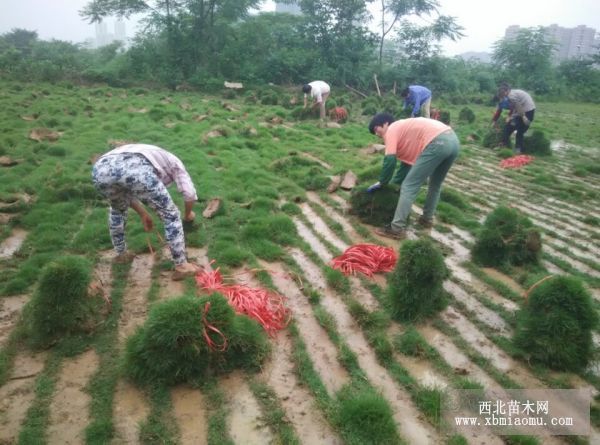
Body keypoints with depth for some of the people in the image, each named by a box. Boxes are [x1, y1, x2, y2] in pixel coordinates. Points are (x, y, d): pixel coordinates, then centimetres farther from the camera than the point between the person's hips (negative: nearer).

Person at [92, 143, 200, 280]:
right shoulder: (173, 161, 34)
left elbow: (126, 191, 46)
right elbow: (189, 193, 22)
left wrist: (143, 214, 55)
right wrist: (188, 214, 41)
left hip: (101, 169, 6)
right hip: (136, 170, -5)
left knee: (117, 209, 38)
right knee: (170, 215, 15)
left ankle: (121, 254, 49)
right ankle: (181, 266, 20)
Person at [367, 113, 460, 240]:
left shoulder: (392, 129, 8)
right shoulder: (404, 129, 33)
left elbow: (390, 160, -2)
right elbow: (408, 160, 35)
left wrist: (382, 183, 10)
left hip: (437, 143, -9)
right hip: (452, 140, 9)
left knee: (409, 186, -4)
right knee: (435, 185, 28)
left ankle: (397, 229, -5)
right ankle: (427, 219, 41)